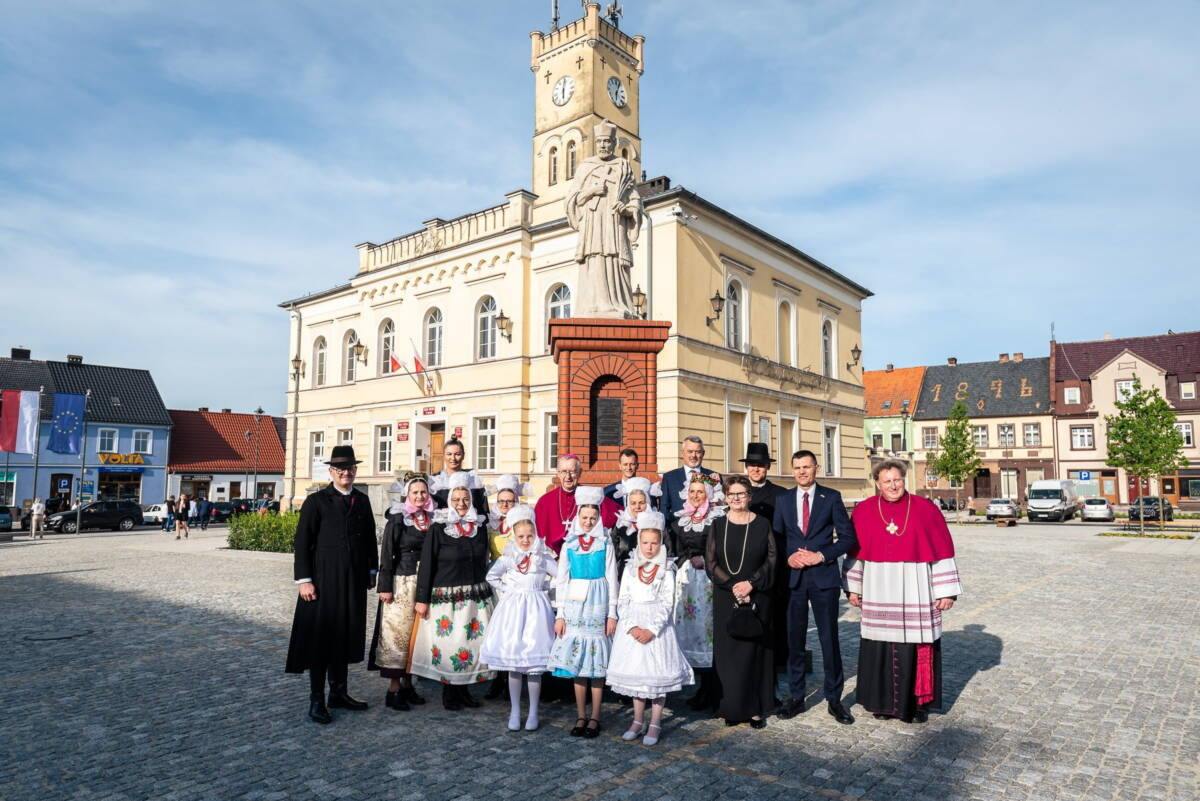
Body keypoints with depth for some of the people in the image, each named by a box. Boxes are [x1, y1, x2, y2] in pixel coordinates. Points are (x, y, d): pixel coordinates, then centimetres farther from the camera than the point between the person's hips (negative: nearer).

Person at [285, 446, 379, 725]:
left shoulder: (362, 500, 8)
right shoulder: (316, 501, -5)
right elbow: (302, 543, -8)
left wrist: (372, 570, 10)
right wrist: (304, 580, -12)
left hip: (354, 581, 5)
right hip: (324, 580, -4)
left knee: (345, 635, 13)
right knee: (320, 637, 3)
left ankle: (339, 692, 26)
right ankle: (316, 700, 14)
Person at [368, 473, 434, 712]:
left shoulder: (433, 519, 6)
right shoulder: (397, 520, -5)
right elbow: (387, 556, -6)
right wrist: (385, 587, -11)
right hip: (402, 583, -4)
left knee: (416, 633, 10)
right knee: (398, 632, -1)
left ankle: (407, 684, 21)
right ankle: (393, 690, 6)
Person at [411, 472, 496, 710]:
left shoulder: (480, 526, 6)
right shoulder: (438, 528, -6)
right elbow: (426, 565, -6)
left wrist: (485, 591, 11)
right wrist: (422, 599, -8)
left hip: (476, 596, 4)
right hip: (445, 597, -4)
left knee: (474, 641, 4)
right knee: (448, 643, -1)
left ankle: (464, 688, 21)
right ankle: (448, 692, 18)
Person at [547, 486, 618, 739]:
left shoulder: (605, 544, 1)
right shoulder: (569, 544, 5)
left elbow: (612, 579, 2)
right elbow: (561, 580, 6)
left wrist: (612, 613, -1)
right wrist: (559, 614, 2)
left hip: (597, 605, -2)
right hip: (574, 604, 2)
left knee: (597, 663, 2)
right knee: (576, 662, 5)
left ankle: (594, 718, 12)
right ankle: (581, 716, 16)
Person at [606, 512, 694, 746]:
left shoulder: (666, 569, -1)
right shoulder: (630, 568, 5)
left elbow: (667, 604, -5)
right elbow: (622, 602, 2)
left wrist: (652, 630, -14)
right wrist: (632, 627, -11)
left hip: (658, 627, -2)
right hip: (632, 627, 2)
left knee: (658, 673, 0)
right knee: (635, 672, 9)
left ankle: (655, 724, 12)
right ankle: (638, 721, 23)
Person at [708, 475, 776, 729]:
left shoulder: (762, 524, 2)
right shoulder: (718, 525, 4)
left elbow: (771, 558, 0)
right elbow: (711, 561, 0)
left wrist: (751, 583, -12)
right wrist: (732, 586, -11)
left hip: (756, 596, -1)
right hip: (725, 598, 1)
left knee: (754, 650, 2)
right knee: (728, 651, 2)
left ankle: (756, 708, 10)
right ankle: (733, 707, 12)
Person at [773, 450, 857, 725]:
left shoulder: (831, 497, 1)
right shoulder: (783, 500, 9)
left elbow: (847, 537, -2)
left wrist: (821, 555, -12)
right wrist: (788, 557, -7)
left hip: (824, 576, -2)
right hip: (793, 577, 3)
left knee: (829, 638, 2)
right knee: (794, 639, 8)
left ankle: (834, 699, 15)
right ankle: (796, 697, 19)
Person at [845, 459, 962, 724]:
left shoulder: (925, 509, -3)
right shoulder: (864, 511, 1)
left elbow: (942, 551, -2)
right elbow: (855, 552, 7)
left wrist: (946, 591, -4)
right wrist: (853, 588, 8)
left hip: (915, 593, -1)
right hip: (878, 593, 1)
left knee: (916, 647, 6)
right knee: (881, 648, 8)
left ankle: (917, 702, 22)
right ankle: (884, 701, 23)